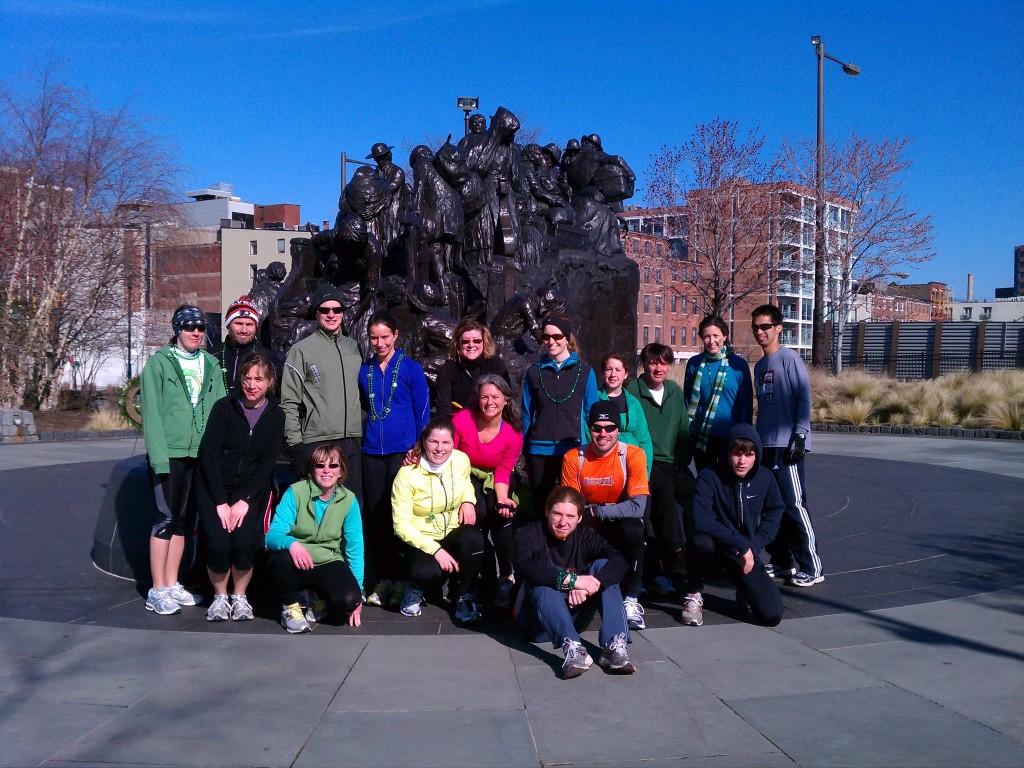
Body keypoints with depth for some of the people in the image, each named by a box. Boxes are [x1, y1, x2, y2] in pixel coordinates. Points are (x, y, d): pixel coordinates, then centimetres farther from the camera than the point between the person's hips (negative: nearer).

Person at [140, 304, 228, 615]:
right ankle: (157, 591, 4)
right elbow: (151, 413, -7)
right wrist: (158, 456, -15)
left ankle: (171, 584, 20)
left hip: (202, 455, 5)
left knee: (183, 520, 11)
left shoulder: (211, 365, 12)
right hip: (170, 453, -5)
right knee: (166, 519, -3)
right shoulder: (159, 363, -2)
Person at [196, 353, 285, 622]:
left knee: (244, 541, -24)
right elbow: (209, 454, -8)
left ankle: (240, 597, 2)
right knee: (218, 544, -22)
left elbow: (267, 463, -3)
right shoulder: (224, 407, -3)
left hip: (252, 489, 1)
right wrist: (221, 502, -15)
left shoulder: (275, 415, 1)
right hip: (214, 487, 0)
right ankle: (220, 597, 5)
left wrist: (244, 501, -14)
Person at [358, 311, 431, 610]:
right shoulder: (364, 371, 9)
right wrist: (362, 439, 10)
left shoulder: (411, 369, -1)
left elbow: (422, 414, -1)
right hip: (372, 453, 4)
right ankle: (382, 579, 15)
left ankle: (402, 579, 7)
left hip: (403, 451, -4)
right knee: (375, 516, 6)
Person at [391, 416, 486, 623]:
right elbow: (402, 525, -18)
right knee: (430, 573, -35)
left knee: (474, 539, -32)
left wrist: (468, 500, -4)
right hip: (420, 538, -4)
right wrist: (435, 549, -28)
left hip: (453, 532, 4)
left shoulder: (462, 460, -6)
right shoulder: (407, 475, -19)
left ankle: (459, 594, -5)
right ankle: (414, 590, 5)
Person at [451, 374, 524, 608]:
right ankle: (488, 577, -11)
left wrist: (502, 500, -24)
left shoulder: (514, 433, -12)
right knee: (479, 513, -28)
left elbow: (503, 472, -8)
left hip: (494, 482, 2)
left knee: (502, 516, -26)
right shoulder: (462, 420, -19)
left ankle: (507, 575, -8)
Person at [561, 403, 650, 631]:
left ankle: (631, 600, -17)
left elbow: (637, 507, -22)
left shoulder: (633, 455, -16)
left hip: (620, 527, -2)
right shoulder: (573, 457, -9)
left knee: (633, 528, -34)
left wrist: (595, 511, -24)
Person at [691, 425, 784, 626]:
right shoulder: (709, 477, -19)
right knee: (700, 540, -40)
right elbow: (701, 521, -29)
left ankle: (745, 593, 23)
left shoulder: (765, 478, -5)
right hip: (717, 548, -3)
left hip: (747, 555, 3)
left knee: (772, 615, -13)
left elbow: (774, 513, 9)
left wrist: (754, 546, -6)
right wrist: (740, 544, -26)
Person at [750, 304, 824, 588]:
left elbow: (804, 397, -11)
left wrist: (799, 435, -17)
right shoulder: (759, 365, 17)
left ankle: (811, 567, -1)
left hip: (787, 445, -8)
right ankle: (782, 562, 20)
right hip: (765, 446, 8)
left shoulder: (789, 358, -6)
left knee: (794, 505, -8)